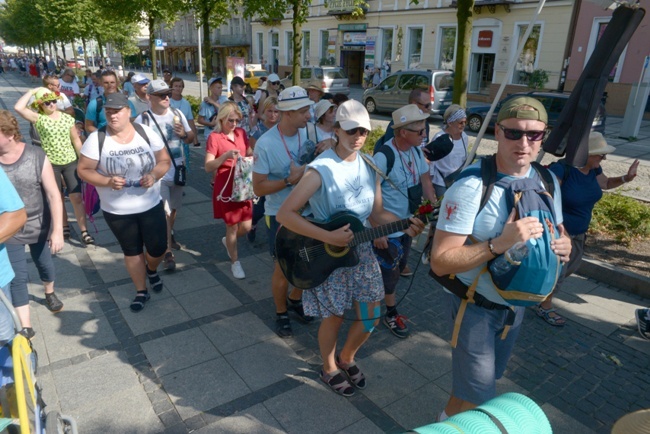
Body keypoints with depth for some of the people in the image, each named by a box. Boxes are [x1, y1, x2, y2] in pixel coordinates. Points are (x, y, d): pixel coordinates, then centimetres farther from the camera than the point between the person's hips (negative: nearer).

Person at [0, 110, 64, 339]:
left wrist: (57, 230, -20)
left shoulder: (36, 157, -18)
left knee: (44, 264, 23)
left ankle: (50, 293, 53)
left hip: (39, 227, 0)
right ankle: (26, 328, 12)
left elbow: (53, 195, -17)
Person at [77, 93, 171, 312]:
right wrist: (107, 181, -24)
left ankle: (152, 269, 44)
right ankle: (141, 291, 34)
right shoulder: (96, 138, -10)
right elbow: (84, 170, -7)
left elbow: (165, 160, 0)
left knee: (158, 248, 7)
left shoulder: (146, 132, -6)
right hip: (117, 211, -1)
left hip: (151, 205, 1)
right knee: (131, 251, 14)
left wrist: (154, 175, -19)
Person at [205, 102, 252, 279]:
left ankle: (228, 241, 40)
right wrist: (226, 155, -33)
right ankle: (235, 262, 26)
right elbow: (208, 167, -18)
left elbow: (250, 153, 20)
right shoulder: (214, 137, -11)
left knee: (246, 226, 8)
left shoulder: (241, 133, 5)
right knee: (232, 227, 6)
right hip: (226, 187, -5)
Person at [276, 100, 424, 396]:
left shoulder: (370, 167, 1)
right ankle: (329, 369, 37)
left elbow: (377, 213, 7)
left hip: (361, 249, 6)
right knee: (334, 317, 8)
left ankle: (346, 359, 40)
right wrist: (328, 237, -27)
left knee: (370, 316, 11)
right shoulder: (321, 169, -19)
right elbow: (285, 214, -24)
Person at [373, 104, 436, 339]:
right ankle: (391, 313, 28)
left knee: (399, 266, 21)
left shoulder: (416, 150, -2)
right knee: (390, 271, 8)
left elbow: (424, 178, 11)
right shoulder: (383, 156, -26)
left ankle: (379, 296, 44)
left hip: (408, 223, 8)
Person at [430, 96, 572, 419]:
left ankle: (452, 417, 55)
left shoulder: (548, 182, -5)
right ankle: (448, 422, 38)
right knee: (478, 396, 5)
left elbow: (558, 231, 10)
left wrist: (564, 245, -14)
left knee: (489, 378, 27)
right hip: (475, 304, -7)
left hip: (516, 304, 7)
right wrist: (500, 243, -40)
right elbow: (440, 262, -30)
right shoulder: (471, 186, -28)